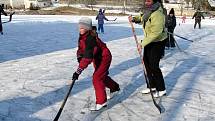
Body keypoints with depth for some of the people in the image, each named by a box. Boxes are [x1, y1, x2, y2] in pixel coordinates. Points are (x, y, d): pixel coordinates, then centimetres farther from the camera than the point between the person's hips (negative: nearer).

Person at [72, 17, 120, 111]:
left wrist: (78, 71, -46)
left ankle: (101, 102, -7)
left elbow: (88, 57, -43)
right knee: (102, 76, 23)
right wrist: (79, 57, -14)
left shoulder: (90, 39, -35)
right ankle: (115, 88, 49)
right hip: (97, 58, 10)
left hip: (104, 57, -10)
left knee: (97, 78, -17)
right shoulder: (82, 36, -6)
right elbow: (81, 49, 6)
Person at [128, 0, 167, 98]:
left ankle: (161, 89, 11)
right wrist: (134, 19, 2)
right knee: (146, 63, 13)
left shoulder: (158, 14, -27)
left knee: (154, 66, -6)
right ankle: (152, 86, 28)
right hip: (149, 41, 9)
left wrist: (142, 44, -30)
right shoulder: (148, 11, 0)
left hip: (158, 43, -9)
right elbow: (143, 19, 22)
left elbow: (155, 34, -31)